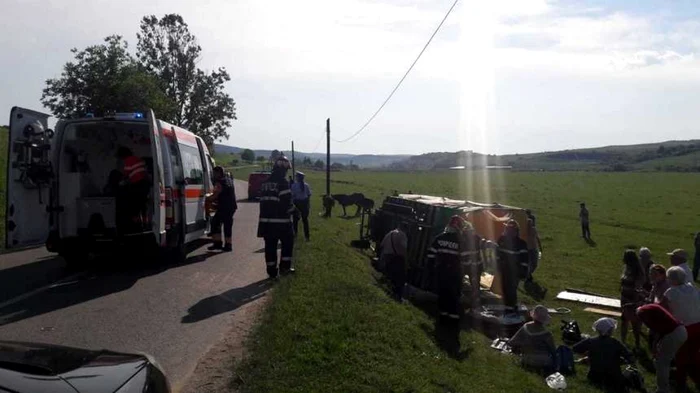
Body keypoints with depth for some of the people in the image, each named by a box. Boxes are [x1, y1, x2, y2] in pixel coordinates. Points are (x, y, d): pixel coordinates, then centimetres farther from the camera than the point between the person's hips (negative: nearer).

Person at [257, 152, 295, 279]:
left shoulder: (265, 183, 11)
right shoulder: (283, 182, -13)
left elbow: (263, 200, 15)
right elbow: (286, 202, -17)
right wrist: (292, 210, 2)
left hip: (266, 220, 6)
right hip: (281, 220, -6)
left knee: (270, 245, 8)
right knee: (288, 242, 12)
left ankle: (272, 271, 12)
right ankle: (284, 267, 10)